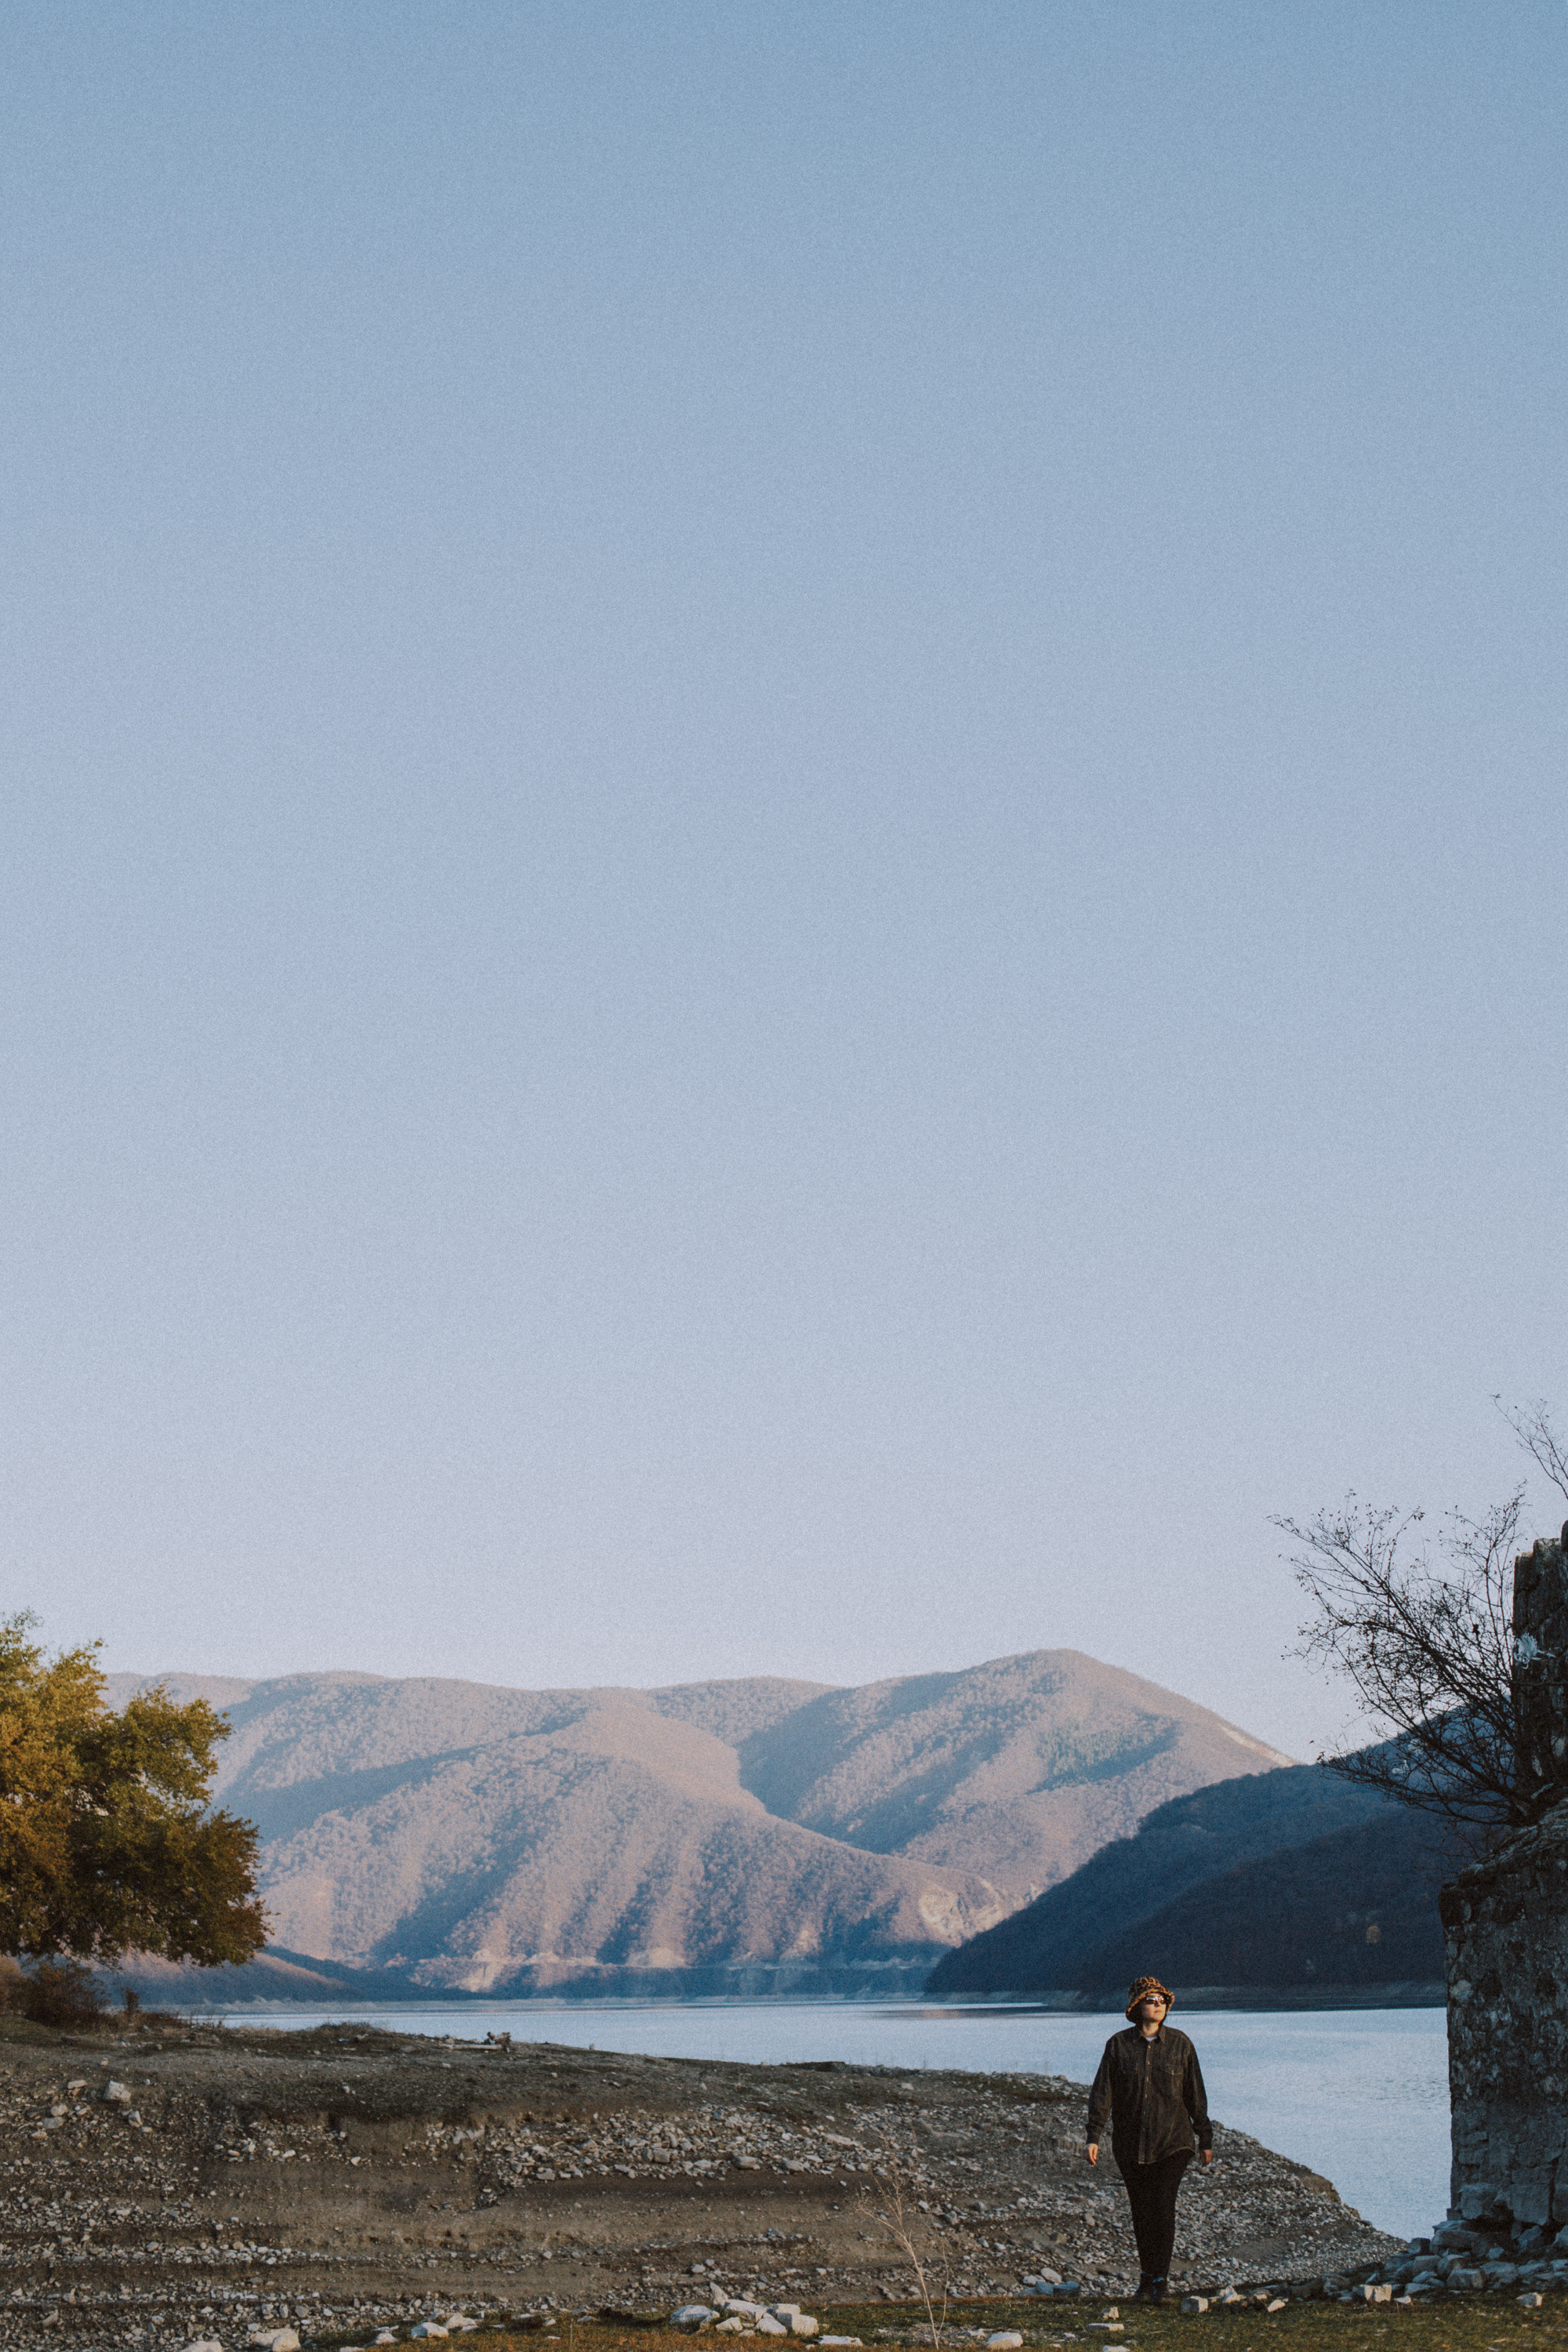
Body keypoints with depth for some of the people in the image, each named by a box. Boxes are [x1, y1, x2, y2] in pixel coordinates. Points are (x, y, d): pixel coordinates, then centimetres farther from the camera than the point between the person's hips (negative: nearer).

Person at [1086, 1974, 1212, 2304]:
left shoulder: (1179, 2044, 2)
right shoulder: (1118, 2045, 1)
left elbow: (1195, 2095, 7)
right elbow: (1102, 2092, -1)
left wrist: (1206, 2139, 8)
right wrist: (1094, 2136, -8)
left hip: (1172, 2141, -1)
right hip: (1130, 2145, 1)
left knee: (1163, 2206, -12)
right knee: (1141, 2210, 7)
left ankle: (1159, 2281, -8)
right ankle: (1146, 2277, 22)